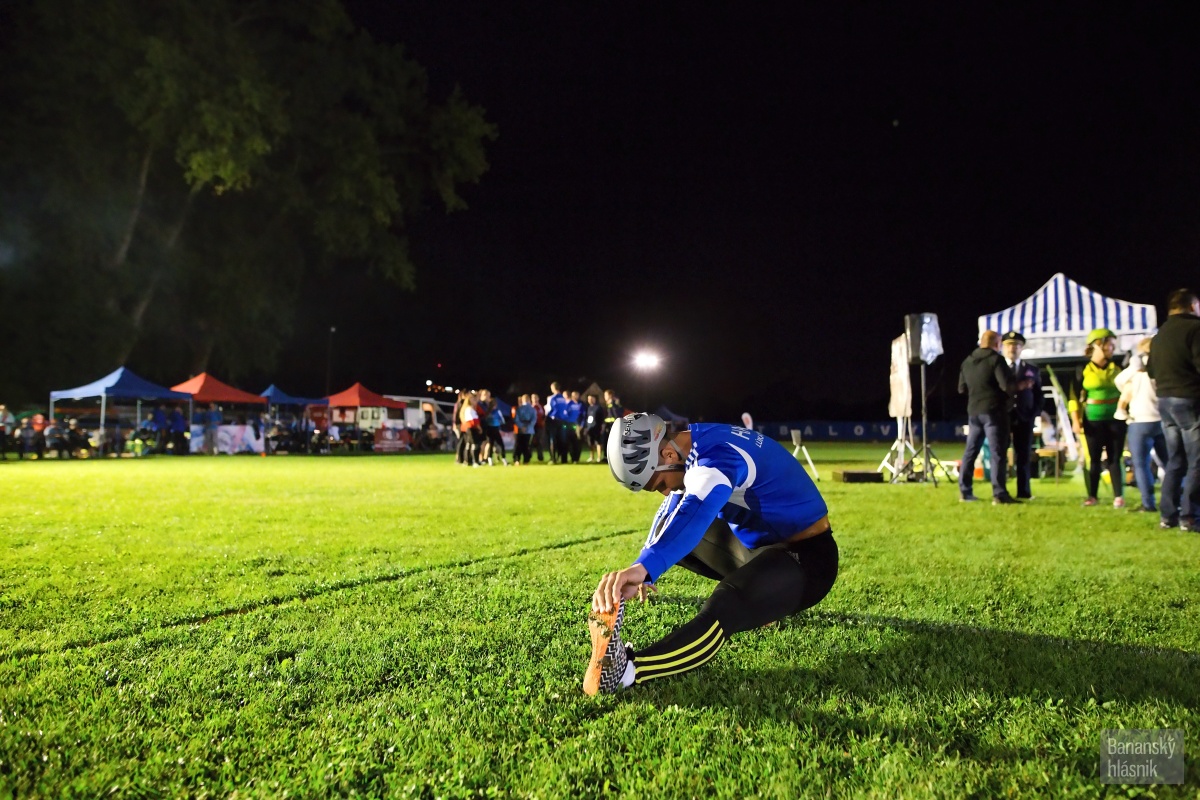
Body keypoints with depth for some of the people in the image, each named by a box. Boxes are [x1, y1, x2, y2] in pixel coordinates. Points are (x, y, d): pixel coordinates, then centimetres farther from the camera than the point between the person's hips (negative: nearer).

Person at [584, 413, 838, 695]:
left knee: (723, 608, -36)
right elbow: (675, 508, 18)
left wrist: (643, 568, -65)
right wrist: (646, 568, 28)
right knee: (672, 532, 13)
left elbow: (694, 515, -50)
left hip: (806, 557, -10)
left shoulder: (717, 457, -28)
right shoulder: (696, 444, 0)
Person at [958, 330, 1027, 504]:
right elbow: (1007, 385, -18)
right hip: (994, 411, -6)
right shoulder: (996, 359, -10)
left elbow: (962, 389, 15)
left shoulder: (967, 361, 11)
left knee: (971, 451, 12)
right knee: (998, 453, -5)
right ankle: (999, 494, -8)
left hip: (974, 411, 7)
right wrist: (1021, 386, -1)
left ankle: (965, 491, 14)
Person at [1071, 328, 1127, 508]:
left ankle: (1119, 496, 4)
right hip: (1093, 420, -2)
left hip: (1115, 419, 2)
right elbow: (1075, 397, -1)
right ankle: (1093, 495, 12)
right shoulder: (1083, 370, -1)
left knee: (1115, 458, 2)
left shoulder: (1117, 368, 8)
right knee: (1094, 459, 3)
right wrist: (1075, 421, -8)